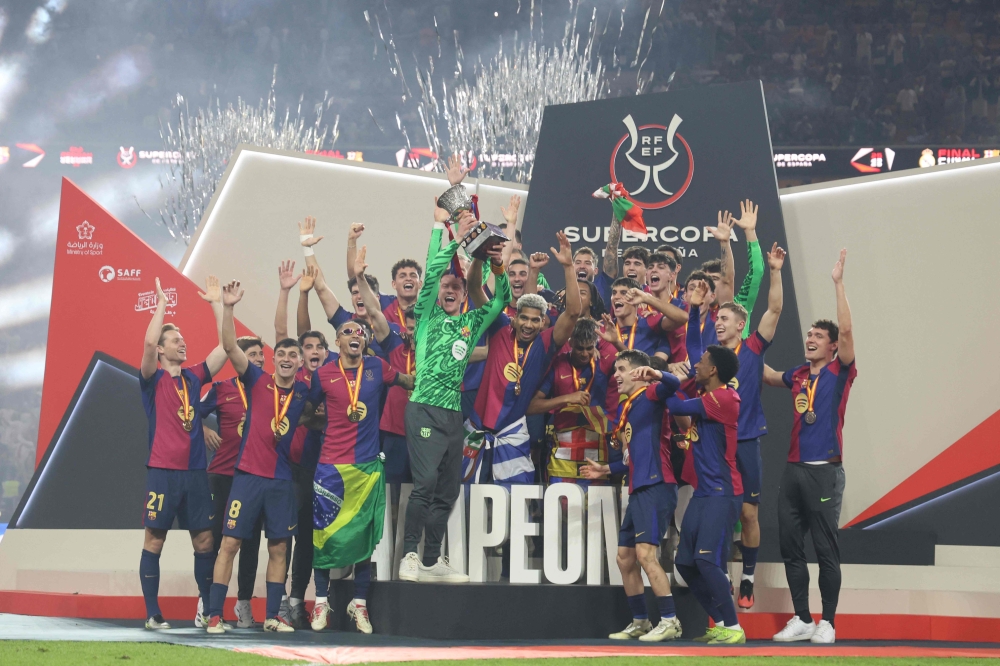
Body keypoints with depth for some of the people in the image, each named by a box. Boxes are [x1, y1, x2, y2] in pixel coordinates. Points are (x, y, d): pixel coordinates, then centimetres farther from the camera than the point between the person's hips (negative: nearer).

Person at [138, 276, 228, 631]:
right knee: (154, 540, -1)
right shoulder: (154, 379, 1)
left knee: (204, 541, 5)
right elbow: (148, 342, -19)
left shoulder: (194, 376, 13)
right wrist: (161, 303, -10)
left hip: (196, 471, 4)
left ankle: (208, 607, 15)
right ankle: (152, 614, 3)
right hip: (162, 471, -4)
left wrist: (215, 302, 6)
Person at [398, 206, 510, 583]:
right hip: (425, 409, -6)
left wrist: (496, 267, 0)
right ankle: (409, 555, -14)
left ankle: (432, 561, 14)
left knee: (448, 490, 7)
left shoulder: (471, 323, 17)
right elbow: (432, 272, -6)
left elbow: (501, 300, 16)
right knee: (425, 483, -18)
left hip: (454, 414, 6)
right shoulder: (427, 316, 5)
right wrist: (453, 235, -5)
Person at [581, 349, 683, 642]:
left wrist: (654, 373, -44)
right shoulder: (623, 409, 21)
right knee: (625, 558, 11)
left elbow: (672, 384, -26)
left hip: (655, 486, -10)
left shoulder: (649, 395, -3)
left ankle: (670, 621, -14)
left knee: (645, 553, -18)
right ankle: (640, 623, 21)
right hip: (637, 489, 10)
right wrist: (606, 470, 28)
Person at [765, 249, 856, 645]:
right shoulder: (799, 375, 14)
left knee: (826, 549, -1)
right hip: (794, 469, 6)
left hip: (824, 471, -6)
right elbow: (770, 377, 35)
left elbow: (846, 331, -16)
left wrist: (838, 282, -17)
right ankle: (801, 620, 16)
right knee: (790, 547, 7)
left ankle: (827, 623, 6)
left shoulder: (839, 372, -1)